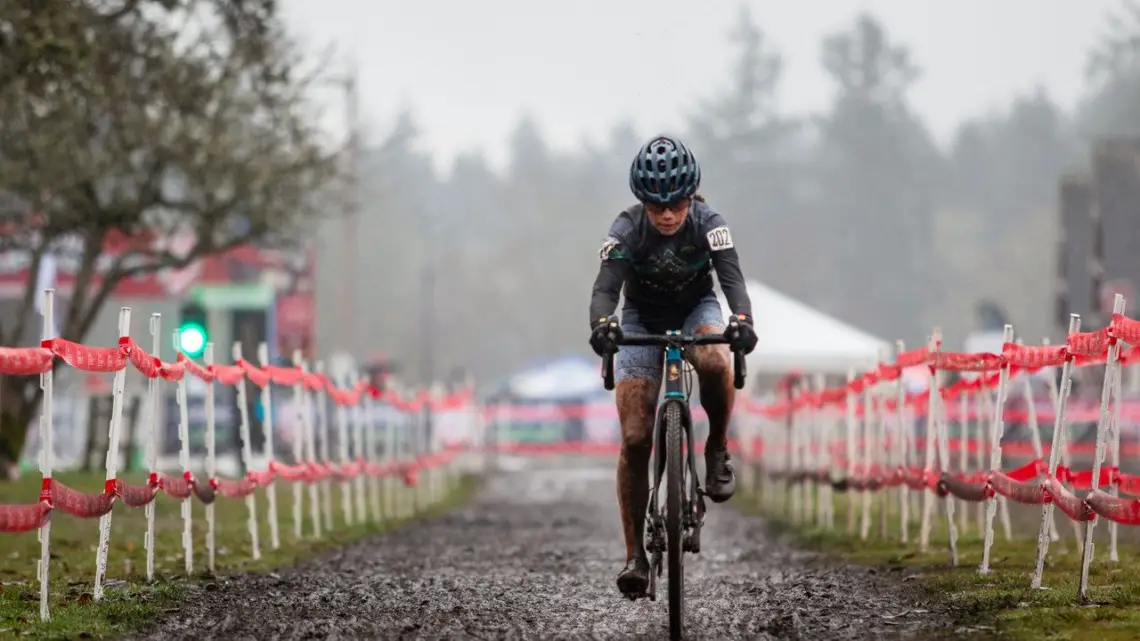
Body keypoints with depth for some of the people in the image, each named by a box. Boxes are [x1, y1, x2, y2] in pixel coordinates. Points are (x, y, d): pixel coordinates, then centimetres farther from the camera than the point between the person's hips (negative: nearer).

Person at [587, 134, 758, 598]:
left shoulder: (708, 224, -25)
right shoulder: (627, 230, -25)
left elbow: (732, 277, -36)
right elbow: (606, 286, -36)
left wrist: (742, 320, -57)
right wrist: (602, 324, -58)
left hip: (696, 310, 0)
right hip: (642, 320, 0)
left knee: (714, 363, -38)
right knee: (635, 439, -13)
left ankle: (717, 450, -12)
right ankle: (635, 555, -6)